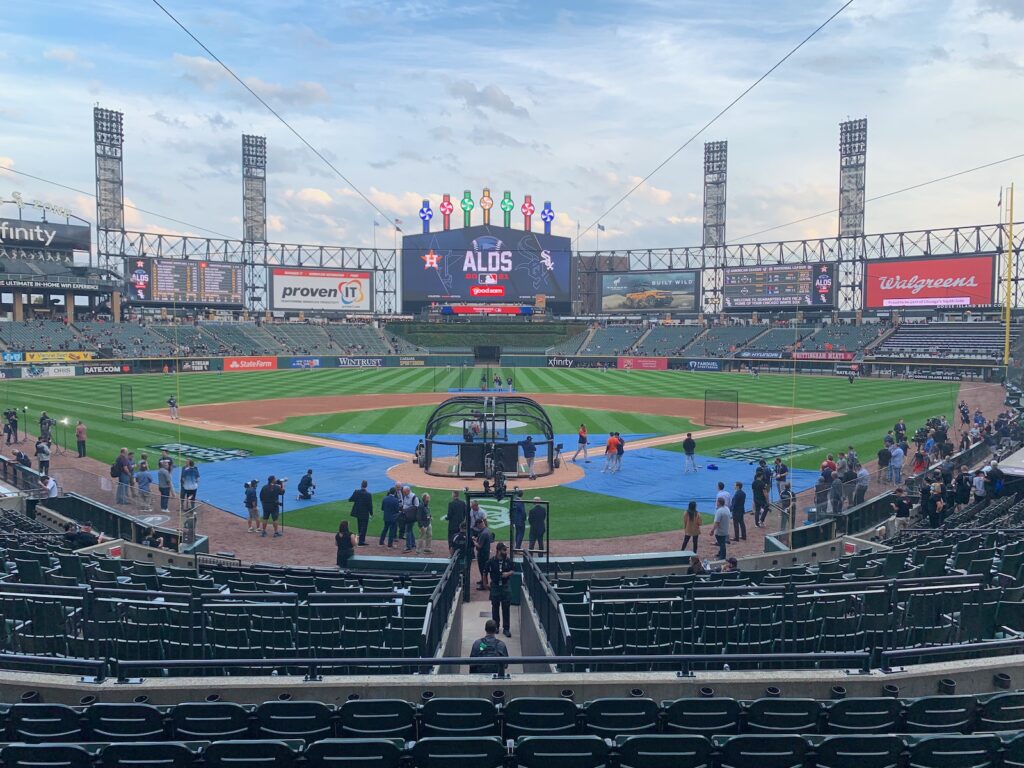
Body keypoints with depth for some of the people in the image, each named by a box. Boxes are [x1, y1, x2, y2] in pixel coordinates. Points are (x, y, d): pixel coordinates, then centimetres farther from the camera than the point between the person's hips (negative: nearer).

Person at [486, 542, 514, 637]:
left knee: (506, 608, 1)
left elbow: (512, 571, 8)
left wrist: (508, 573, -11)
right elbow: (487, 572, 2)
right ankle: (496, 626, 29)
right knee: (495, 607, 12)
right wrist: (489, 580, -7)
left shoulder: (508, 560, -4)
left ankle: (506, 628, 9)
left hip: (505, 586, 1)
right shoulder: (491, 561, -9)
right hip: (495, 586, -1)